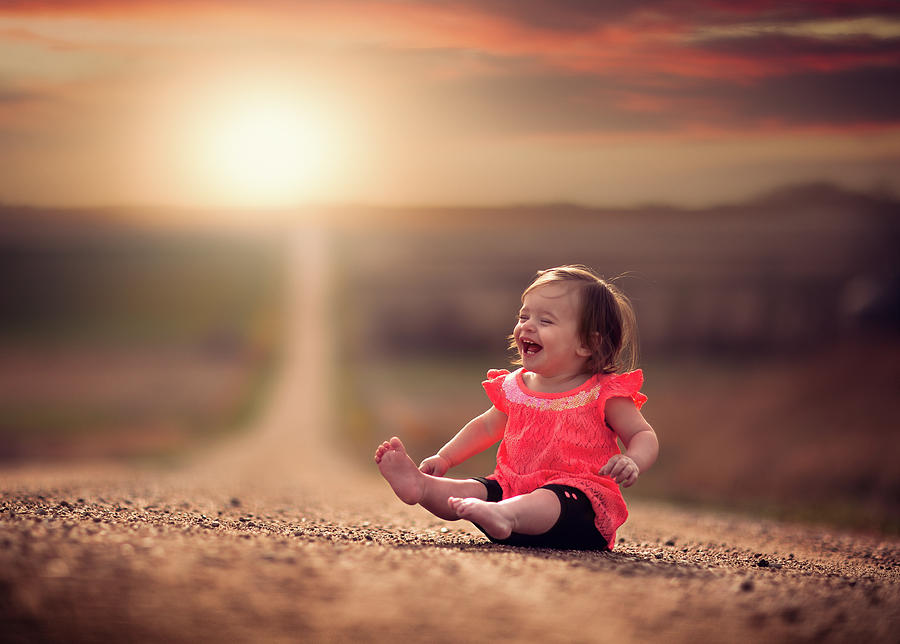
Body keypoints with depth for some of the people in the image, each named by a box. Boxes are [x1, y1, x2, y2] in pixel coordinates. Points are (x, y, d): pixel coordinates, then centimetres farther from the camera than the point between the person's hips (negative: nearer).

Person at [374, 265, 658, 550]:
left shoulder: (603, 394, 0)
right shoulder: (516, 388, 16)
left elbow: (644, 435, 2)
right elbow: (487, 427, 31)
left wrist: (632, 462, -21)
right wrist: (444, 458, 21)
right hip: (514, 487, 6)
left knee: (547, 502, -40)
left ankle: (504, 515, -68)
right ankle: (420, 487, -48)